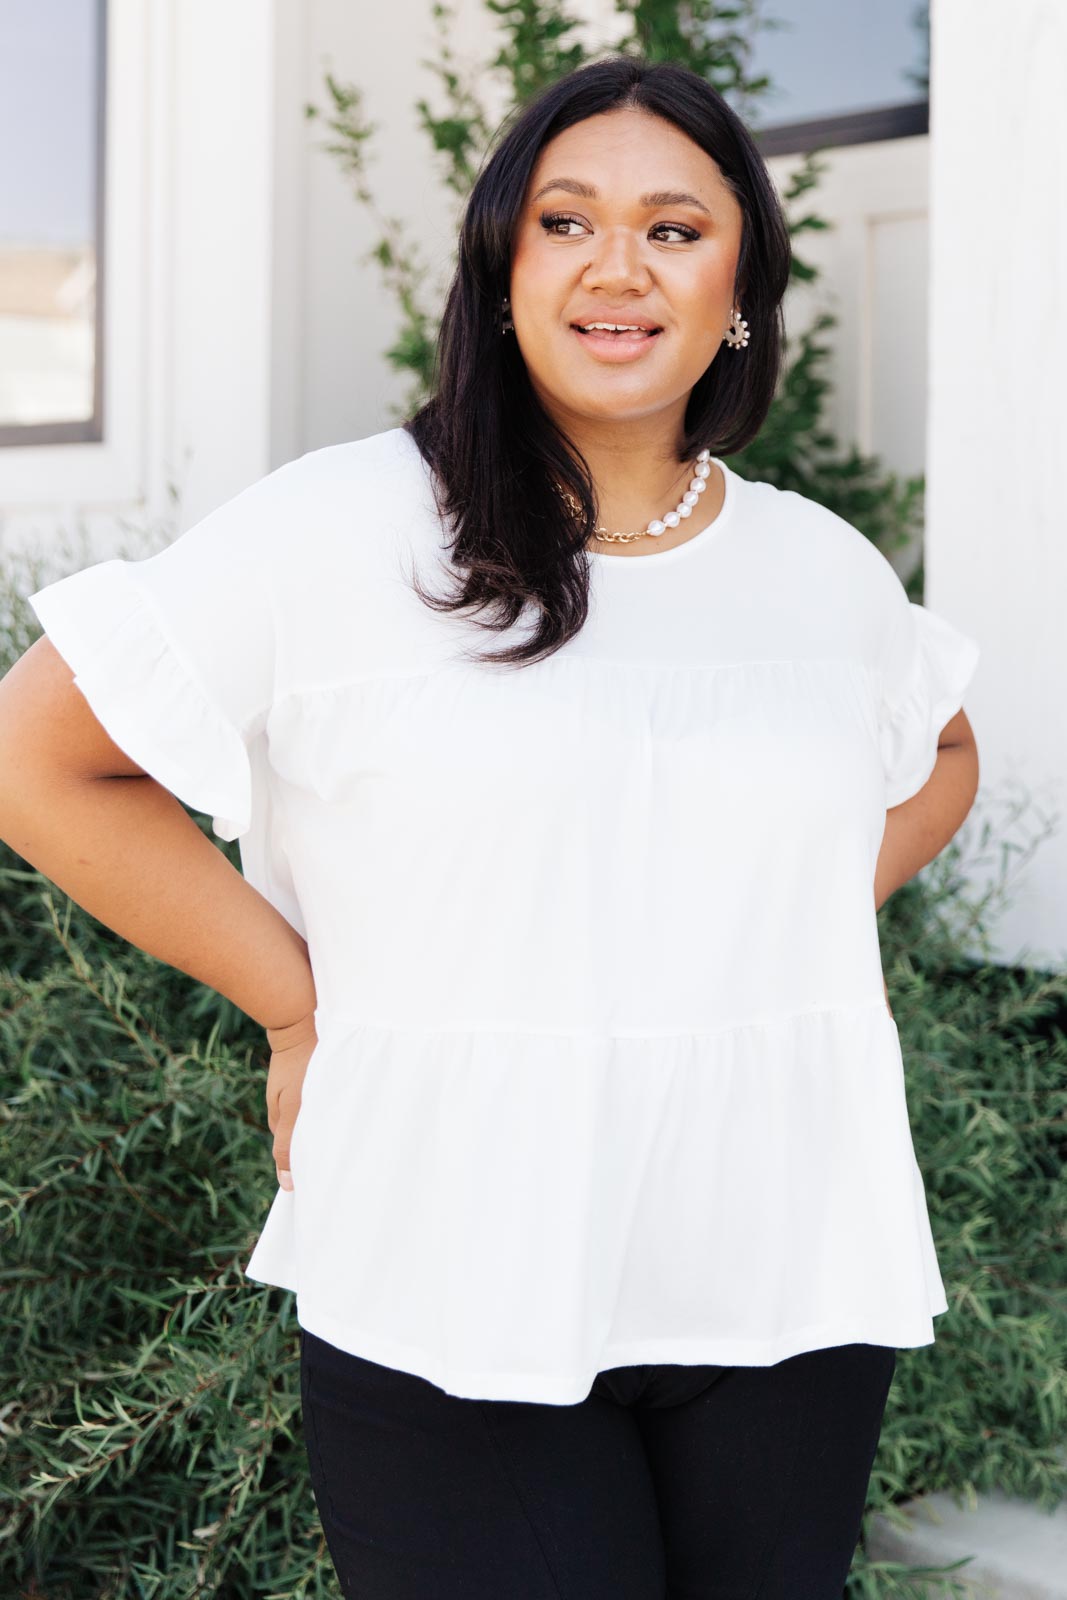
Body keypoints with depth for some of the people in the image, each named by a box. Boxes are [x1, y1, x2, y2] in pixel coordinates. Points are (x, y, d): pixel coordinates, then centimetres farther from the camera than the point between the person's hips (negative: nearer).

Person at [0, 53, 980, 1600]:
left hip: (792, 1292, 5)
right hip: (453, 1304, -4)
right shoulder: (341, 530, -6)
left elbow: (939, 755, 28)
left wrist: (815, 920, 10)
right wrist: (299, 1005, -4)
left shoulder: (827, 569, 8)